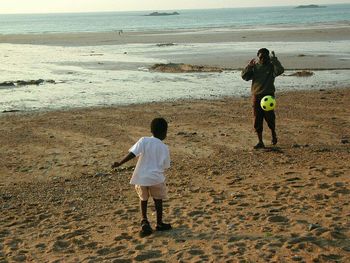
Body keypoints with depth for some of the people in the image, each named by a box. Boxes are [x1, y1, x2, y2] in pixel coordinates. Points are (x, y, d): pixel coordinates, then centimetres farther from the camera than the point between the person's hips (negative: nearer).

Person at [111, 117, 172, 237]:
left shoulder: (144, 141, -4)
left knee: (143, 199, 22)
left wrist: (119, 163, -14)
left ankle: (144, 221, 9)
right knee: (158, 199, 17)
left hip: (141, 177, 1)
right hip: (156, 177, -1)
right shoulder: (164, 148, -2)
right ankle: (159, 224, 25)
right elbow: (164, 165, 3)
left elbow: (132, 154, -14)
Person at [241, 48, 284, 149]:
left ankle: (273, 134, 28)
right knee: (257, 120, 2)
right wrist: (249, 66, -11)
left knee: (269, 117, -3)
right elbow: (244, 76, 0)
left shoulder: (271, 66, 1)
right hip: (256, 96, 2)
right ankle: (260, 142, 10)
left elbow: (280, 70, -19)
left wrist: (274, 60, -21)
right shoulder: (254, 66, 7)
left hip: (268, 95, -2)